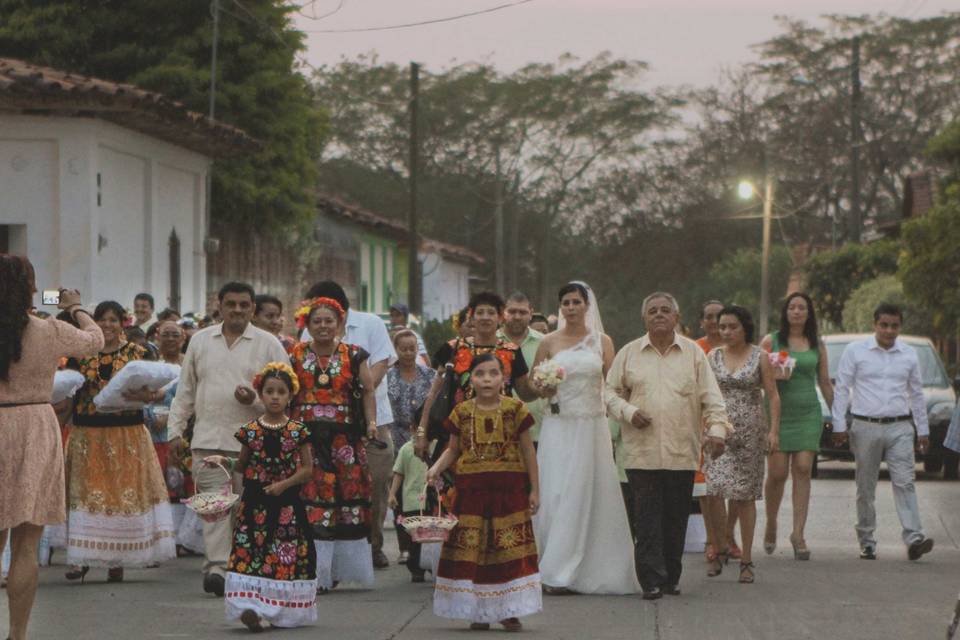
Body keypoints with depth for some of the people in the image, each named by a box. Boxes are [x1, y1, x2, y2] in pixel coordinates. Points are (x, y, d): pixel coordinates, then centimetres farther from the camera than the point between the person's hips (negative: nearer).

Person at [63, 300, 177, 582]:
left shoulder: (137, 354, 3)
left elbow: (150, 391, -1)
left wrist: (140, 395, -22)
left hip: (127, 435, -1)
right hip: (87, 434, 1)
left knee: (124, 492, -1)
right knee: (86, 492, -1)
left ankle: (116, 559, 6)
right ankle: (82, 558, 3)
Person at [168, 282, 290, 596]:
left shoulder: (268, 345, 5)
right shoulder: (200, 341, 13)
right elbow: (185, 391, 17)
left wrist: (255, 399, -15)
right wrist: (175, 431, 12)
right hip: (207, 439, 1)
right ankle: (217, 566, -17)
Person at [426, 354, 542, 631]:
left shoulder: (515, 409, 0)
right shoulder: (462, 412, 3)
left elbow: (528, 450, 4)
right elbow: (453, 449, 12)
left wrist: (534, 489, 4)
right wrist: (436, 468, -7)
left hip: (509, 488, -1)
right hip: (471, 488, 1)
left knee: (510, 548, -1)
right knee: (470, 547, 1)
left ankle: (508, 610, 7)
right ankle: (478, 611, 10)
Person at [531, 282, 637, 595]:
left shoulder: (602, 342, 6)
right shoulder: (550, 343, 6)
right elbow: (534, 382, 13)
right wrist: (543, 388, -8)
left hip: (592, 427, 0)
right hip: (559, 426, 0)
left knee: (586, 495, -2)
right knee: (555, 494, -6)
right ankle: (556, 571, -1)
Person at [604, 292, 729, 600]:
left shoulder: (693, 353, 8)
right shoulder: (629, 354, 8)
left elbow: (711, 397, 5)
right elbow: (611, 392, 13)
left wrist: (717, 429, -10)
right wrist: (628, 412, -6)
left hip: (682, 452, 1)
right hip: (642, 452, -1)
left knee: (676, 519, 6)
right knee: (647, 518, -7)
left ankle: (671, 577, 17)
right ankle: (652, 580, -7)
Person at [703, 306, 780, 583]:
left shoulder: (760, 357, 2)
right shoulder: (713, 357, 9)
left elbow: (772, 396, 1)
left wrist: (774, 430, -8)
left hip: (751, 431, -1)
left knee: (745, 495, 1)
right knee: (714, 491, -12)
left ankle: (746, 560, 8)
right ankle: (722, 548, 7)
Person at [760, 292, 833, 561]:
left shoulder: (817, 345, 11)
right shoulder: (771, 341, 4)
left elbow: (825, 383, 16)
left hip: (808, 413, 2)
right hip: (778, 411, -2)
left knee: (803, 470, -8)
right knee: (777, 473, -4)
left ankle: (798, 533, -7)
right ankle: (771, 524, 21)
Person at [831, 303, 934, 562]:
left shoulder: (909, 355, 9)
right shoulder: (855, 351, 2)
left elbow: (916, 394, 16)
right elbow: (842, 389, 3)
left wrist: (923, 430, 15)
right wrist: (839, 425, -3)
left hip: (900, 427, 1)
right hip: (865, 427, -1)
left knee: (904, 482, -10)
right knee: (866, 488, 5)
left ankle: (913, 538, -18)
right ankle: (866, 540, 14)